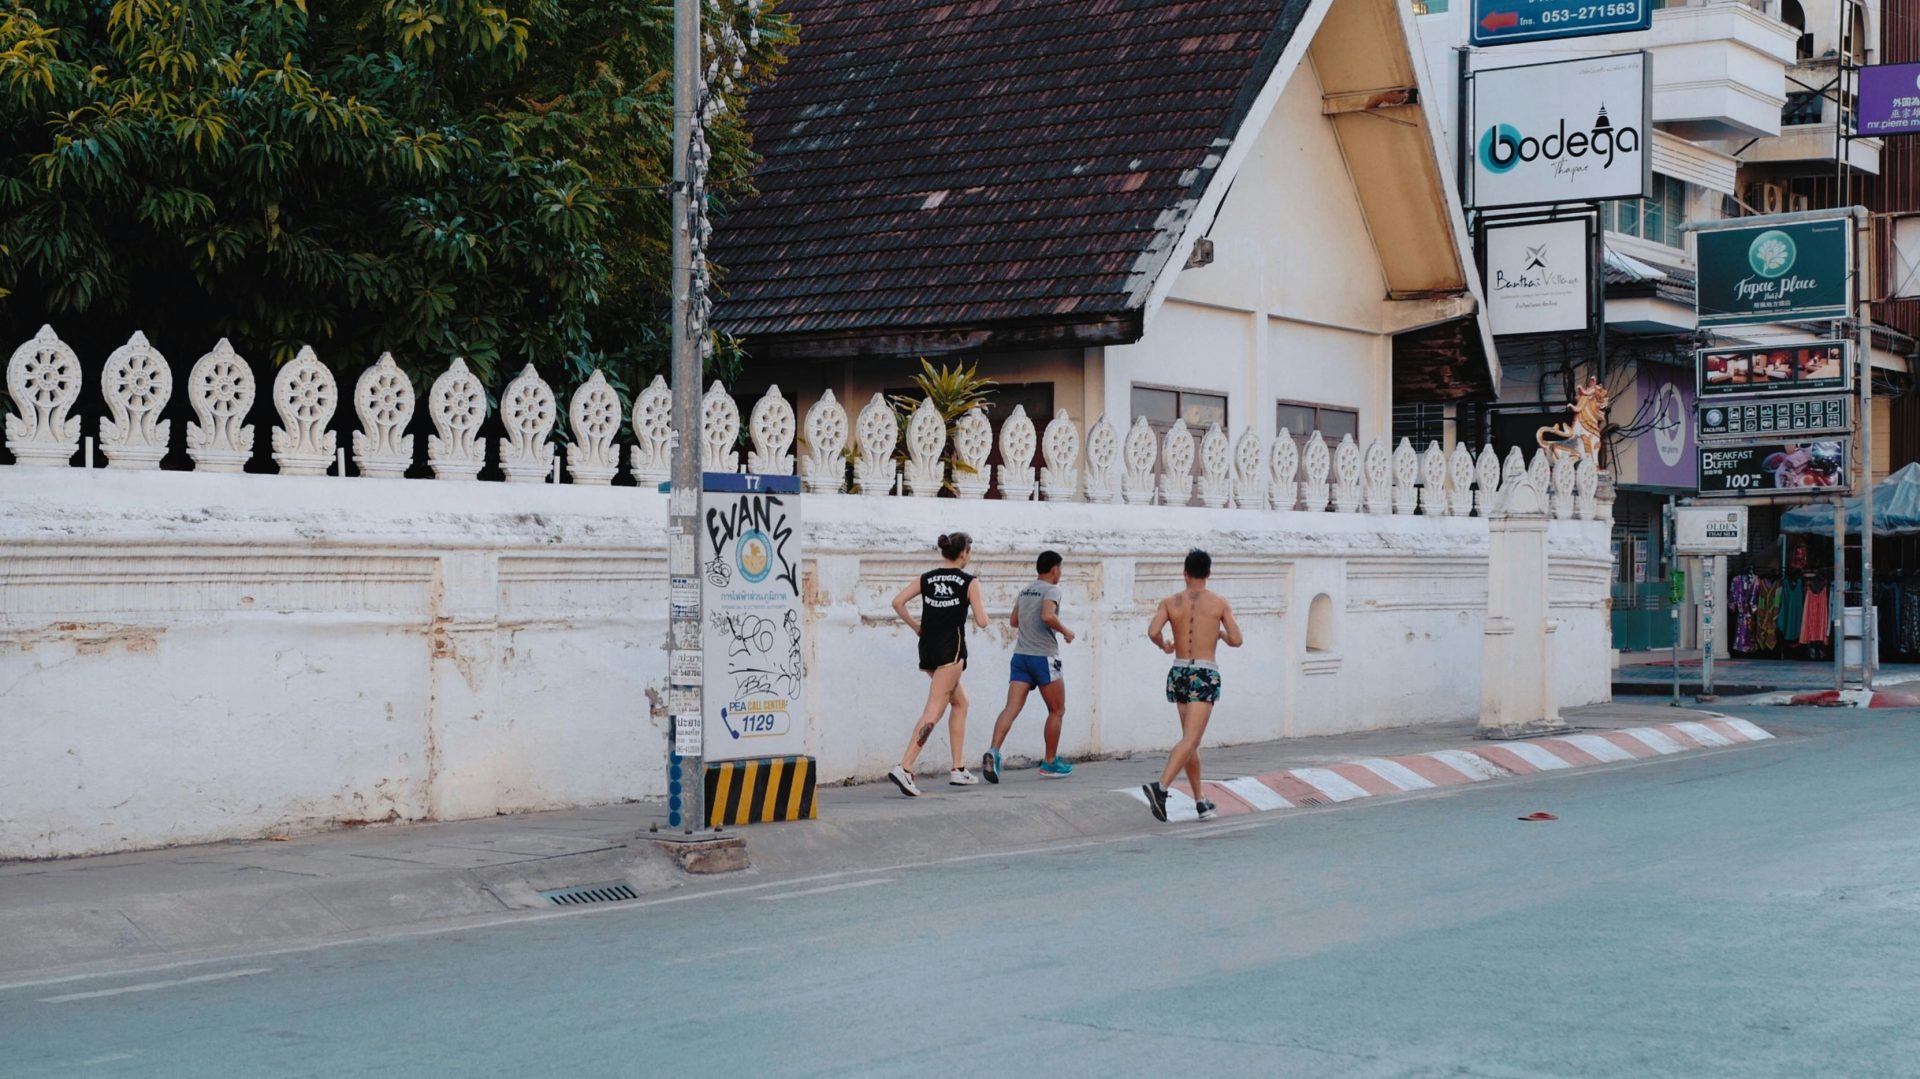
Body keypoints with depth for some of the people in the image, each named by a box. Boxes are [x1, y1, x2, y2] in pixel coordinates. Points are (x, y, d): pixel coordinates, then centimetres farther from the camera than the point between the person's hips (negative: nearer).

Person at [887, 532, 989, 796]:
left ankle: (958, 769, 20)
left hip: (927, 646, 7)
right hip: (951, 648, -7)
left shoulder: (927, 578, 9)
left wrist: (916, 626, 10)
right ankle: (904, 767, -27)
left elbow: (897, 602, -1)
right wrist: (980, 604, 18)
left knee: (960, 702, 22)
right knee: (933, 711, -12)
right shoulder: (969, 582, -4)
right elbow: (981, 622, -3)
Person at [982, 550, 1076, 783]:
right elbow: (1048, 616, -24)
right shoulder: (1051, 590, -7)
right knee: (1057, 711, 11)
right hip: (1044, 657, -6)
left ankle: (993, 752, -27)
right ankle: (1050, 763, 15)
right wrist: (1065, 631, -9)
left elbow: (1014, 621, 27)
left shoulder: (1024, 592, 16)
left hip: (1021, 655, 6)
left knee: (1011, 708, -6)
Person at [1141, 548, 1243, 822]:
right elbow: (1237, 641, 0)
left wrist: (1164, 646, 10)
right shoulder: (1220, 602, 1)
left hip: (1179, 673, 4)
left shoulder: (1170, 602, 4)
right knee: (1190, 740, -13)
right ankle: (1160, 787, -33)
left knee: (1191, 739, 17)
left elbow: (1152, 632, -11)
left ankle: (1200, 801, 18)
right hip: (1205, 675, -4)